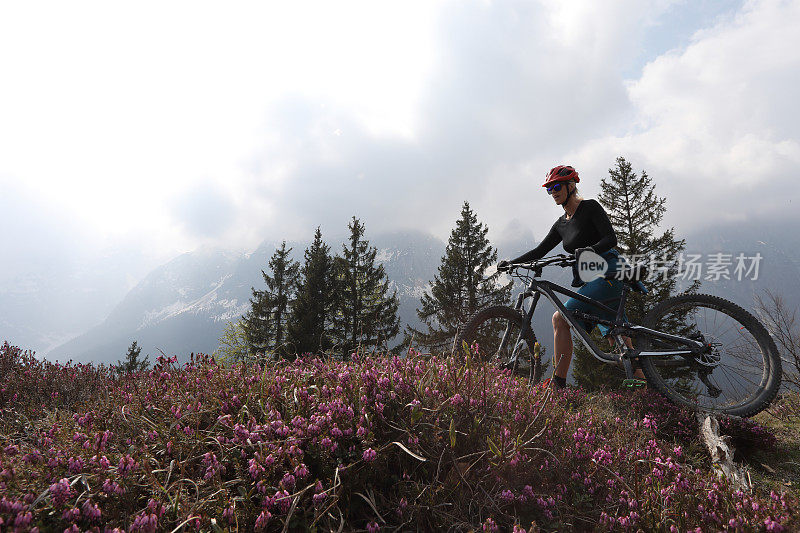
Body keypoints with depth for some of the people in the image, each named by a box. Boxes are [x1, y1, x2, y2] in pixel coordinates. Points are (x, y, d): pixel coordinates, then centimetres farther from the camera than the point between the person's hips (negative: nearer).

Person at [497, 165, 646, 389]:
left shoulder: (590, 207, -4)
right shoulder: (561, 224, 17)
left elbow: (610, 238, -13)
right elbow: (540, 250, 16)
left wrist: (589, 249, -33)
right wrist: (511, 263, 7)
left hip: (608, 274, -8)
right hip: (588, 280, 8)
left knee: (560, 318, -17)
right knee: (619, 340, 7)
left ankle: (558, 384, -13)